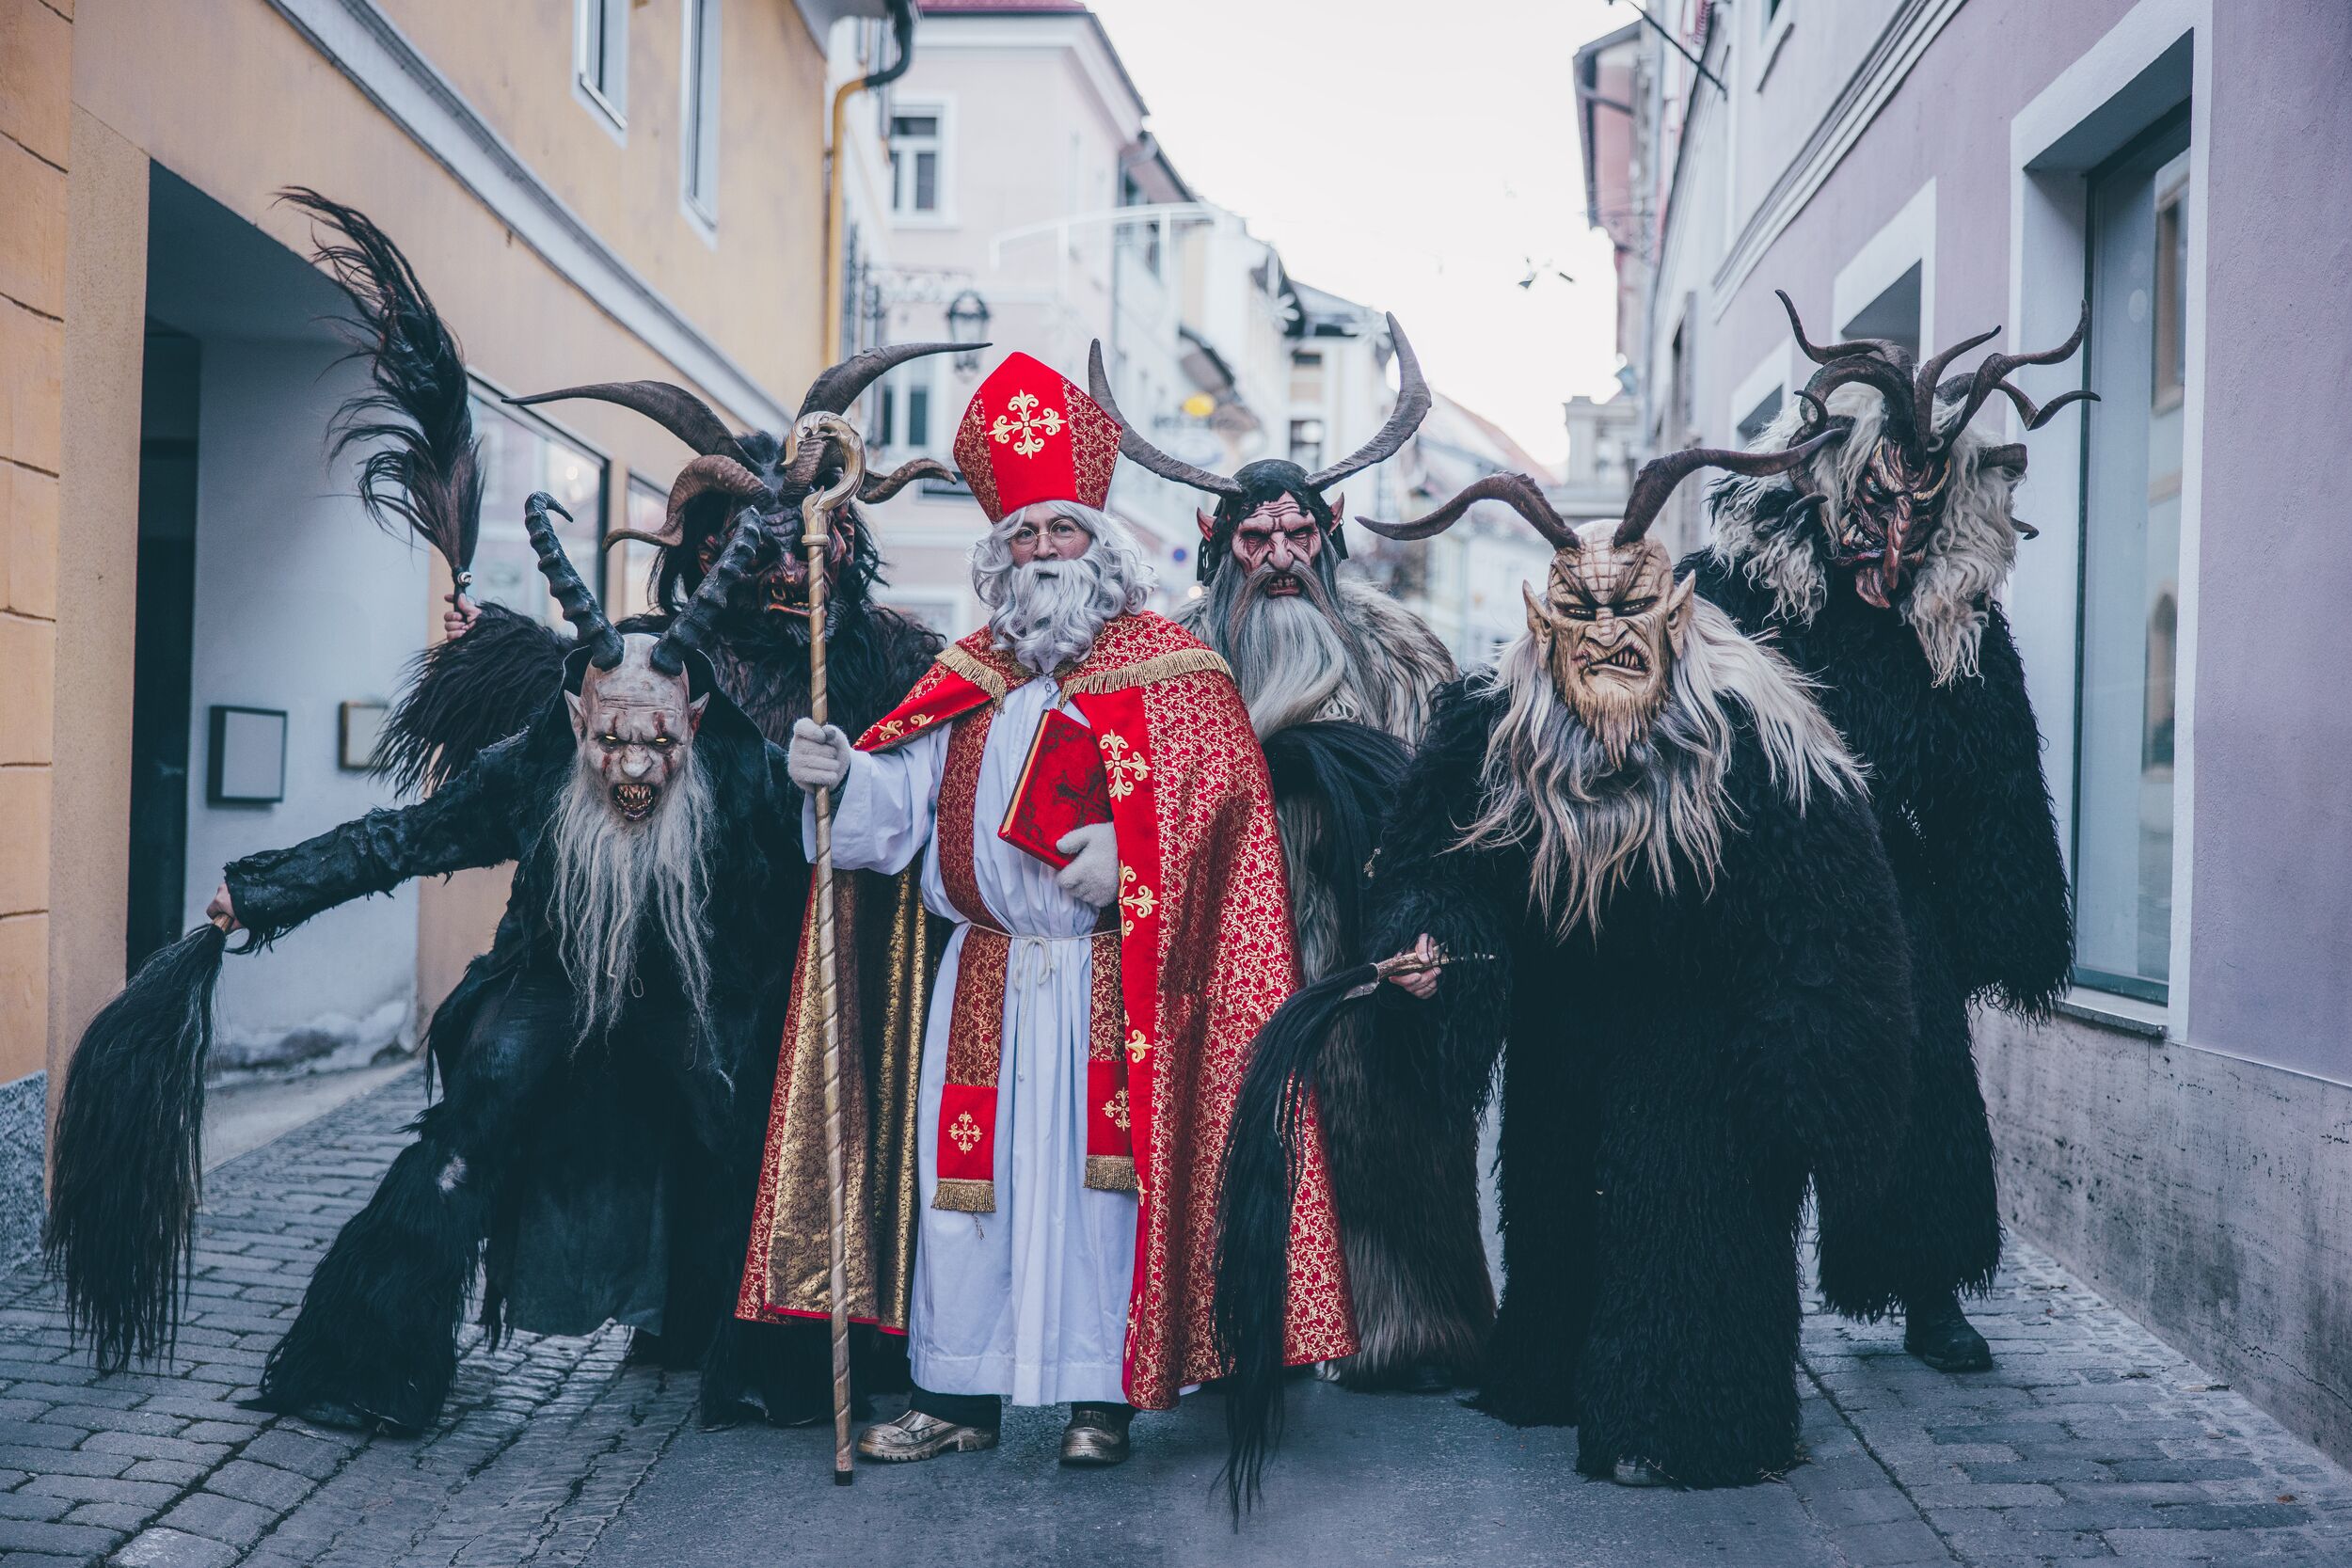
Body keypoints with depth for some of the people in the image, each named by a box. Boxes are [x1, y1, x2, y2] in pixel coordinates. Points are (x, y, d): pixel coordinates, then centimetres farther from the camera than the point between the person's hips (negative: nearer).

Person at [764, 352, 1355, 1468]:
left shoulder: (1171, 674, 2)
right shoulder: (964, 681, 15)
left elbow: (1221, 807, -9)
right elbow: (901, 806, 7)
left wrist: (1128, 862, -23)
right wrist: (840, 777, -13)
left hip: (1111, 982, -4)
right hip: (982, 980, 4)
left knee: (1103, 1172, -1)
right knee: (964, 1169, 5)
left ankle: (1102, 1395, 11)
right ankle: (958, 1394, 16)